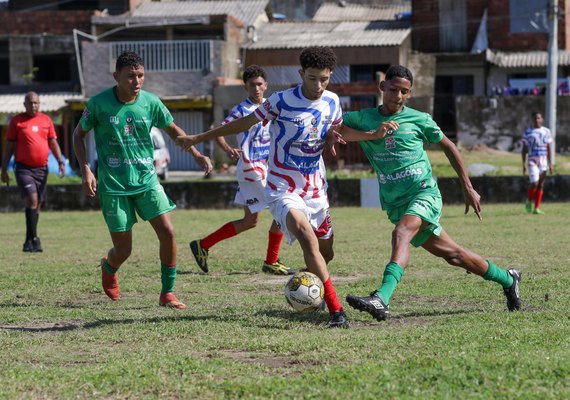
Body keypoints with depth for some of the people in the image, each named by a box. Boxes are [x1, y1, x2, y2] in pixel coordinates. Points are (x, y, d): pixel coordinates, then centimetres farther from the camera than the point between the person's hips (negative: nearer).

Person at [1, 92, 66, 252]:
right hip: (24, 168, -4)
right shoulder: (17, 121, 1)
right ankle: (33, 238, -18)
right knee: (32, 200, -19)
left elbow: (53, 142, 13)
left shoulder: (46, 120, 10)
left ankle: (29, 241, 19)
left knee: (37, 204, 8)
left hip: (42, 169, 4)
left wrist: (60, 162, 0)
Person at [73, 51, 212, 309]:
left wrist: (198, 155, 3)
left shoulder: (150, 102, -4)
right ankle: (109, 269, 39)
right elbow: (78, 135, 3)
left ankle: (167, 293, 2)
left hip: (146, 180, 3)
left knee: (168, 232, -13)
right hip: (113, 186, -3)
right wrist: (86, 170, -9)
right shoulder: (99, 103, -11)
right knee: (123, 250, 0)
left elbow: (173, 130, 13)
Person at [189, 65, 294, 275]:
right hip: (252, 169, -8)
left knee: (250, 221, 11)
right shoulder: (242, 110, -12)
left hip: (265, 167, 8)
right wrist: (228, 149, -38)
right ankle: (271, 262, 0)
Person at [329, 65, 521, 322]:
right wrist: (373, 134, -24)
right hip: (395, 203, 4)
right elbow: (331, 128, -12)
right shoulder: (363, 119, 3)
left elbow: (448, 146, 12)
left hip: (424, 193, -4)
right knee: (451, 254, 10)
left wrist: (468, 188, 13)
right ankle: (507, 279, 31)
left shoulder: (419, 120, 0)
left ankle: (381, 300, -49)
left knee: (401, 233, -32)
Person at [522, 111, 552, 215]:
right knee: (534, 183, -16)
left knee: (540, 185, 3)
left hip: (543, 161, 3)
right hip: (532, 161, -3)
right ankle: (529, 201, 10)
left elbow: (549, 148, 11)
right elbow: (524, 149, 2)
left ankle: (536, 208, 8)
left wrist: (550, 164, 7)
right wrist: (524, 165, -3)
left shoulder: (546, 131, 9)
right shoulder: (528, 132, 0)